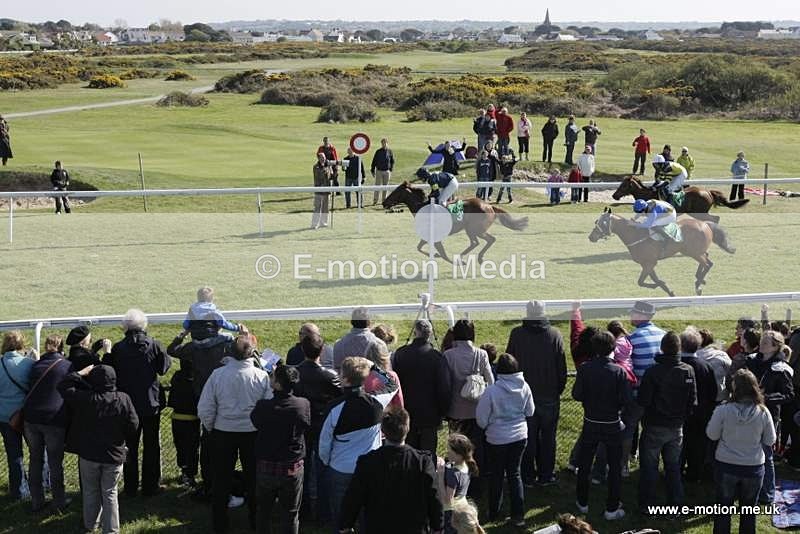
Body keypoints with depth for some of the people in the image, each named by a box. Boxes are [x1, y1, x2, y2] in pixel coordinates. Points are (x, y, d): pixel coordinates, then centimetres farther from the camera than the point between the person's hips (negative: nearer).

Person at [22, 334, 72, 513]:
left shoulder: (36, 365, 10)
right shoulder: (67, 366, -1)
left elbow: (29, 389, 17)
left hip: (31, 417, 4)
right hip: (54, 420, -4)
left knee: (35, 460, 14)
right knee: (55, 463, 6)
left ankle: (36, 501, 21)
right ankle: (59, 503, 14)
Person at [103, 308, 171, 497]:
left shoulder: (117, 348, -9)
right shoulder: (153, 345, -12)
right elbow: (164, 368, -6)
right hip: (151, 404, -1)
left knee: (130, 446, 14)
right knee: (151, 446, 10)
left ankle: (130, 487, 19)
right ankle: (150, 487, 13)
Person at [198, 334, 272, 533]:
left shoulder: (217, 375, -13)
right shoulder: (262, 376, -14)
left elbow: (205, 410, -9)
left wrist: (211, 428, 9)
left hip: (223, 433, 0)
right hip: (253, 433, 0)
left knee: (221, 479, 15)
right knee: (253, 479, 17)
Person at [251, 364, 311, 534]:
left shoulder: (263, 406, -20)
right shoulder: (304, 405, -17)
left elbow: (254, 422, 0)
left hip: (265, 467, 0)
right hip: (293, 468, 0)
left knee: (263, 510, 20)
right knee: (290, 514, 12)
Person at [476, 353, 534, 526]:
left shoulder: (492, 390, -23)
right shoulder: (524, 387, -11)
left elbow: (481, 418, -13)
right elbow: (529, 412, 4)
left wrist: (486, 426, 8)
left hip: (497, 439, -3)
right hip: (520, 436, 3)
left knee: (496, 475, 14)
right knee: (515, 473, 14)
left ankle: (494, 512, 26)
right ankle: (518, 515, 12)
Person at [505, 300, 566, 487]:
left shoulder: (516, 334, -10)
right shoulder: (555, 335, -10)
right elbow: (562, 368, -5)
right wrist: (558, 390, 9)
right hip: (549, 396, 0)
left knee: (528, 437, 10)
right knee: (547, 437, 12)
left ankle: (527, 476, 15)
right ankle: (546, 475, 17)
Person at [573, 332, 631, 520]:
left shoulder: (585, 369, -13)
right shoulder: (618, 371, -15)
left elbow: (576, 395, -12)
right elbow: (626, 400, -16)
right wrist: (615, 404, 4)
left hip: (590, 423, 2)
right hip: (612, 425, -2)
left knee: (584, 464, 17)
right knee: (615, 466, 11)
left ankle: (582, 503, 28)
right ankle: (612, 508, 13)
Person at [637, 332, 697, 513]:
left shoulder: (653, 372, -19)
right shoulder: (688, 371, -7)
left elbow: (643, 401, -16)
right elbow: (693, 401, -2)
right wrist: (681, 415, 13)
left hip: (654, 426, -4)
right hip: (677, 427, 4)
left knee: (649, 466, 8)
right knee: (673, 466, 16)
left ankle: (646, 505, 12)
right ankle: (675, 504, 21)